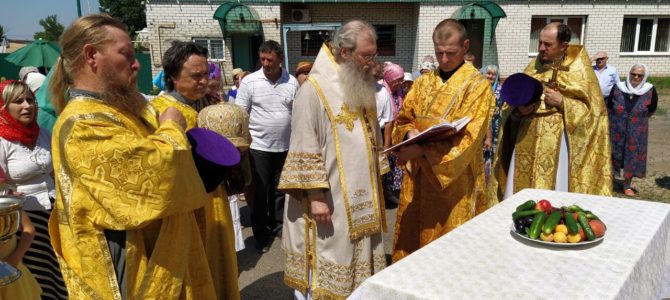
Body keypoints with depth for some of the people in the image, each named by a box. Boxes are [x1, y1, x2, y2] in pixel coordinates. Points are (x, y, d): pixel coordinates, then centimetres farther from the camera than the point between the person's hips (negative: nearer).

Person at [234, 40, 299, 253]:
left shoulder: (292, 82, 1)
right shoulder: (249, 81, -5)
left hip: (286, 146, 2)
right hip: (259, 147, -2)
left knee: (281, 189, 14)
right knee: (260, 191, 5)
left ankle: (278, 225, 33)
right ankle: (261, 233, 19)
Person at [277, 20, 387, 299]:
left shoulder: (362, 87, 10)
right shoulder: (315, 89, -15)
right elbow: (305, 150, -17)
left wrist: (377, 178, 15)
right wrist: (315, 196, -19)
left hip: (361, 195, 8)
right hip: (329, 198, -7)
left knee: (358, 262, 17)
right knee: (326, 263, 5)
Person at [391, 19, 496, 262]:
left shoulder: (478, 86, -6)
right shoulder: (423, 82, 10)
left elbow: (468, 137, -16)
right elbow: (403, 120, 12)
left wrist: (422, 150, -26)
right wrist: (410, 133, -12)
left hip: (456, 179, -4)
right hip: (418, 175, 5)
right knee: (413, 237, 10)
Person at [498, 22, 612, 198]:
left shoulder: (579, 70, -1)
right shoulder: (533, 67, 11)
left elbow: (593, 112, -4)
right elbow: (514, 104, 13)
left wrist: (562, 102, -15)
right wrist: (519, 110, -8)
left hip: (558, 142, -4)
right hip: (527, 140, 4)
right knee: (522, 191, 5)